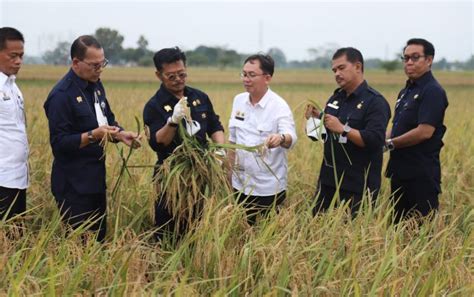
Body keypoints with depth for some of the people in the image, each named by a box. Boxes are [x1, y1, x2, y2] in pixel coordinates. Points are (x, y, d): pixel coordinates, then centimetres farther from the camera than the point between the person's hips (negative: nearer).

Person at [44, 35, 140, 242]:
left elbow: (108, 119, 20)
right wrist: (93, 136, -28)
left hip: (96, 178, 8)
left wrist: (120, 134, -1)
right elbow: (59, 143, -18)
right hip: (74, 184, -8)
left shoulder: (95, 85, 8)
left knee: (99, 237, 12)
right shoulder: (62, 95, -17)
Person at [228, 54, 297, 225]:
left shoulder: (279, 106, -13)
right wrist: (230, 167, 15)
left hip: (269, 187, -5)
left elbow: (291, 138, -28)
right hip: (241, 184, 5)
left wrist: (281, 139, -50)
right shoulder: (238, 101, 5)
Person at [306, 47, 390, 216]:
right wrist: (317, 118, 1)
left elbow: (375, 140, -22)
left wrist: (343, 129, -26)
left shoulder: (375, 102, -11)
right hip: (329, 179, 8)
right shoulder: (336, 98, 13)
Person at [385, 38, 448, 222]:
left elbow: (425, 132, -22)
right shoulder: (406, 92, 16)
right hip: (401, 171, 9)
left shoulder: (433, 92, -13)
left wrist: (390, 144, -12)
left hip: (422, 175, -9)